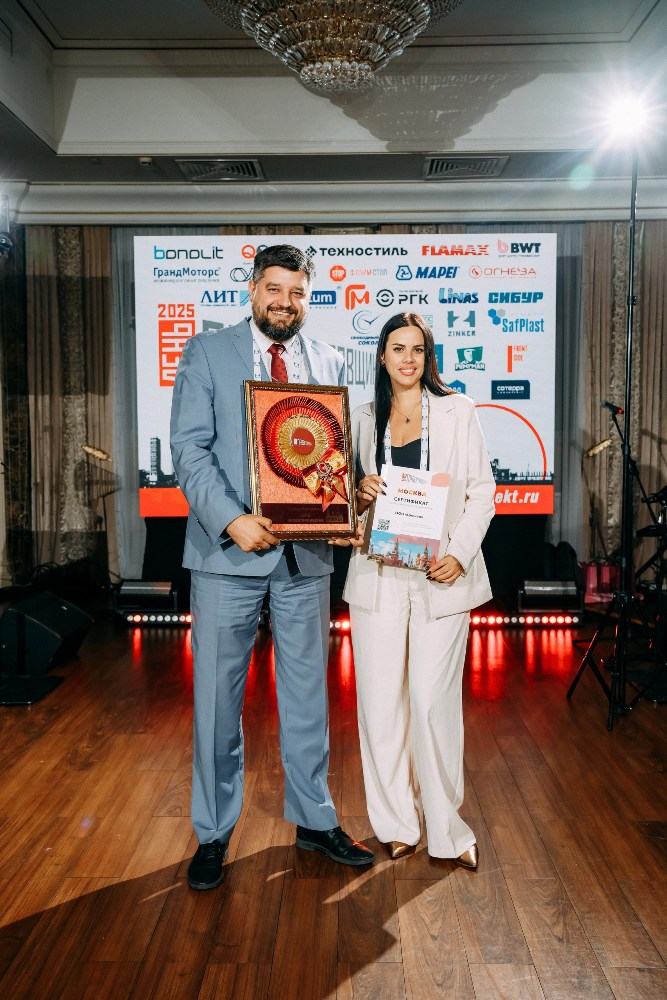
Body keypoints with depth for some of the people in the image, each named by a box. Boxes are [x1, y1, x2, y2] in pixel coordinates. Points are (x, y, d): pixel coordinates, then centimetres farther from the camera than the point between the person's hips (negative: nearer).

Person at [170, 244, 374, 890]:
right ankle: (213, 832, 24)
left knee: (308, 692, 13)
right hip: (228, 550, -2)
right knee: (218, 696, 6)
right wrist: (232, 520, -19)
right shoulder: (206, 353, 2)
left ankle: (314, 819, 30)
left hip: (306, 553, 3)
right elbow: (189, 448, -6)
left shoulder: (329, 363, 11)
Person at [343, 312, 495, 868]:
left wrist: (460, 554, -12)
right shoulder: (365, 419, 13)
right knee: (381, 700, 4)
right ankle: (396, 823, 20)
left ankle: (445, 828, 13)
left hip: (441, 574, -2)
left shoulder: (456, 411, 5)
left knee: (433, 699, -4)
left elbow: (481, 491, 1)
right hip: (378, 574, 3)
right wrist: (359, 492, -6)